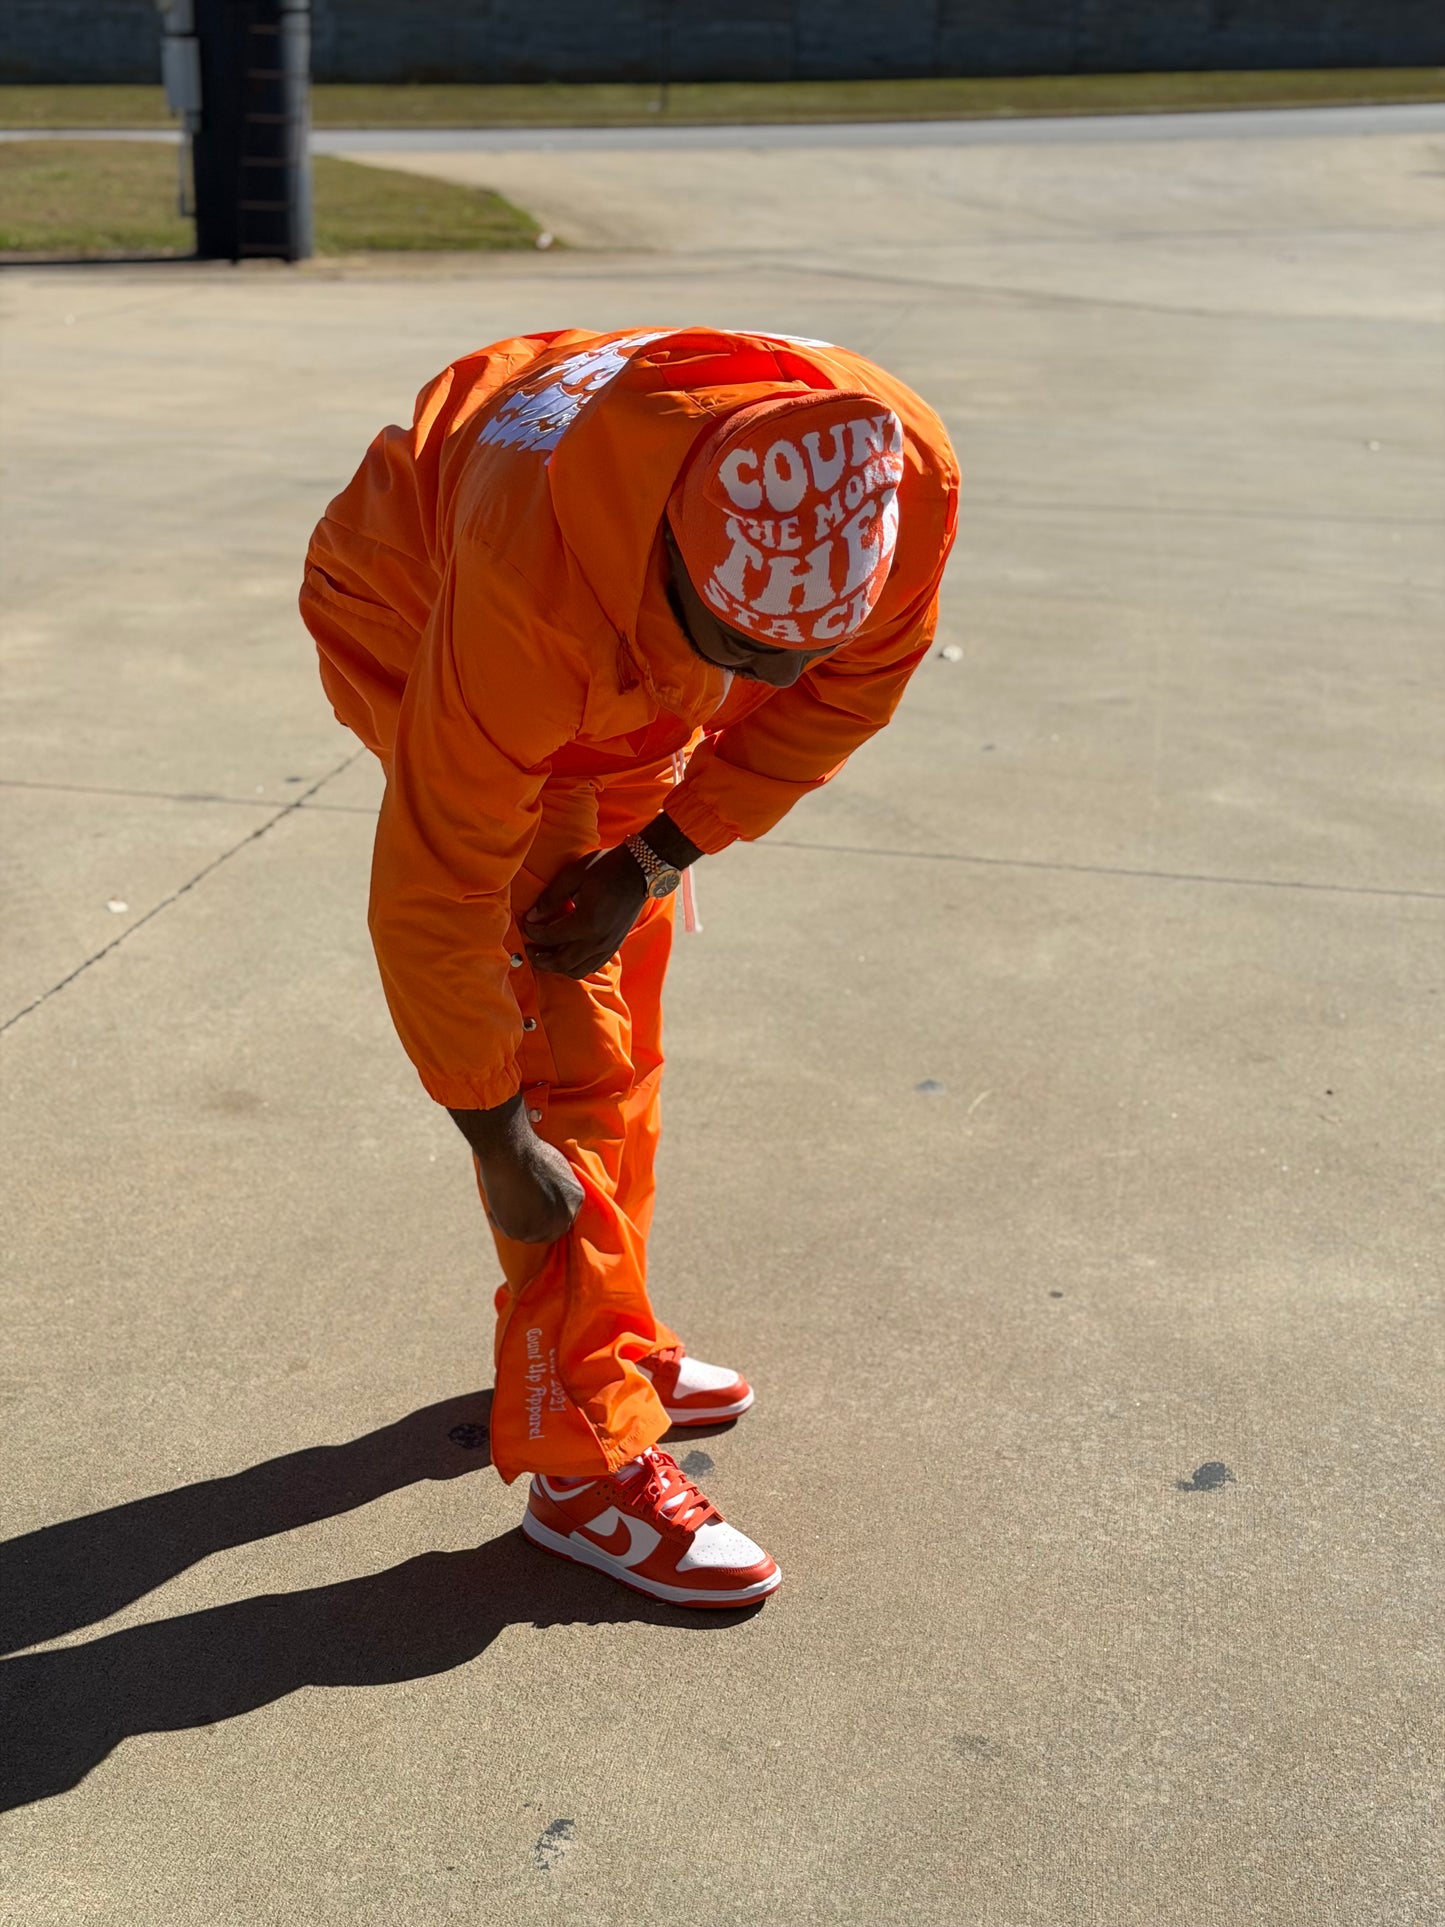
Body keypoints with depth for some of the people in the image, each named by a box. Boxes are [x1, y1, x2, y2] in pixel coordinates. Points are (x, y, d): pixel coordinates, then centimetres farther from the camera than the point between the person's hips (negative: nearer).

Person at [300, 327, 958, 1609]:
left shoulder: (908, 480, -31)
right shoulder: (528, 593, -44)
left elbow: (855, 683, -11)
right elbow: (433, 890, -34)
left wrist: (655, 856, -17)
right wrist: (498, 1140, -25)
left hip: (629, 664, 6)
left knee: (622, 1015, 11)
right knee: (563, 1035, -13)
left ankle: (604, 1343, 30)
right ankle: (581, 1459, -4)